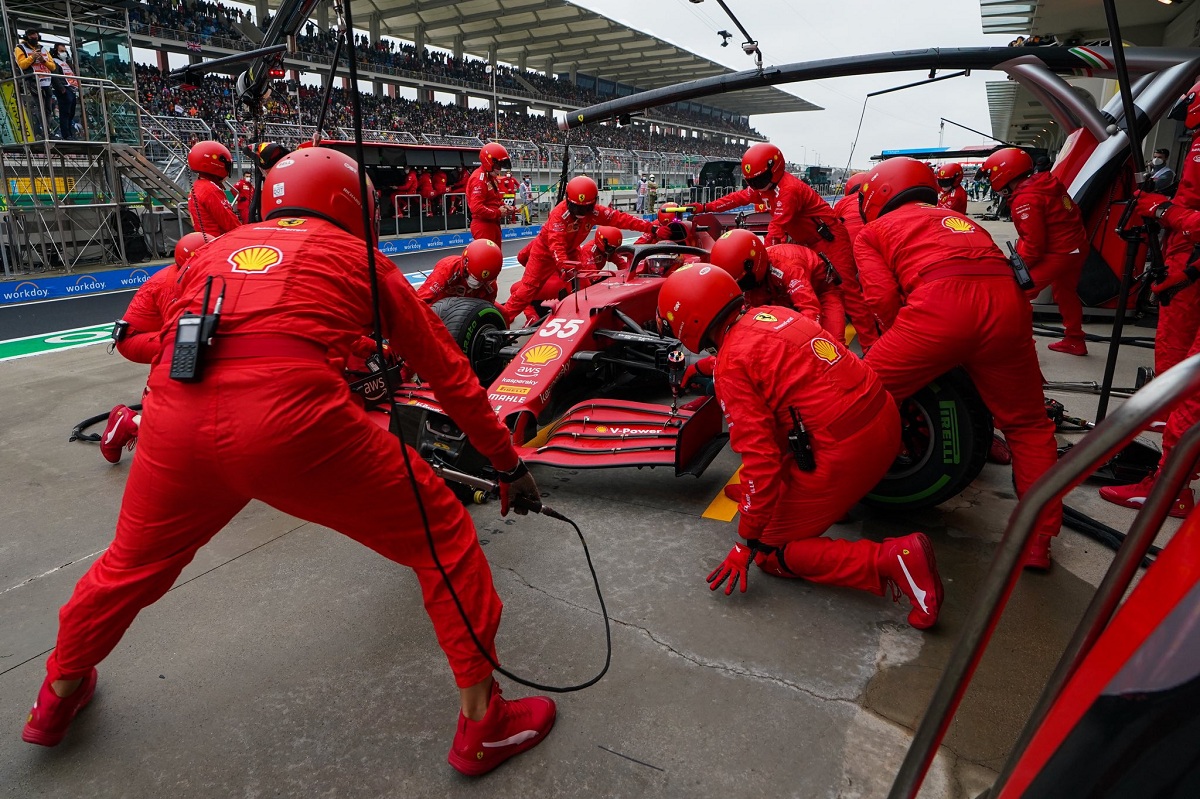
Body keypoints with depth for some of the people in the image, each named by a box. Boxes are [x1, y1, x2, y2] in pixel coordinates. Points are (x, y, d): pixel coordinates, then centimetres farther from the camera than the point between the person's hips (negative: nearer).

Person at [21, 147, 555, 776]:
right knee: (443, 538, 12)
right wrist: (508, 461, 29)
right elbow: (448, 372, 20)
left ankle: (57, 699, 59)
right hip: (292, 425, -5)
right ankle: (482, 723, 20)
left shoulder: (216, 250, 29)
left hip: (176, 425, 6)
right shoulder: (361, 258, 19)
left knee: (132, 561, 33)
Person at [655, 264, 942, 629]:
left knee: (770, 552, 8)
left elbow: (760, 458, -17)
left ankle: (891, 559, -8)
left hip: (843, 454, -9)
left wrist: (748, 542, -6)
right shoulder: (772, 313, 10)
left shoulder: (731, 365, -13)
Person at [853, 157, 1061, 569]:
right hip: (1008, 301, 6)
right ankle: (1038, 541, 26)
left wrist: (903, 344, 20)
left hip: (938, 304, -5)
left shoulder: (872, 232, 22)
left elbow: (883, 297, 4)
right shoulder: (959, 219, 39)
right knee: (1028, 426, 21)